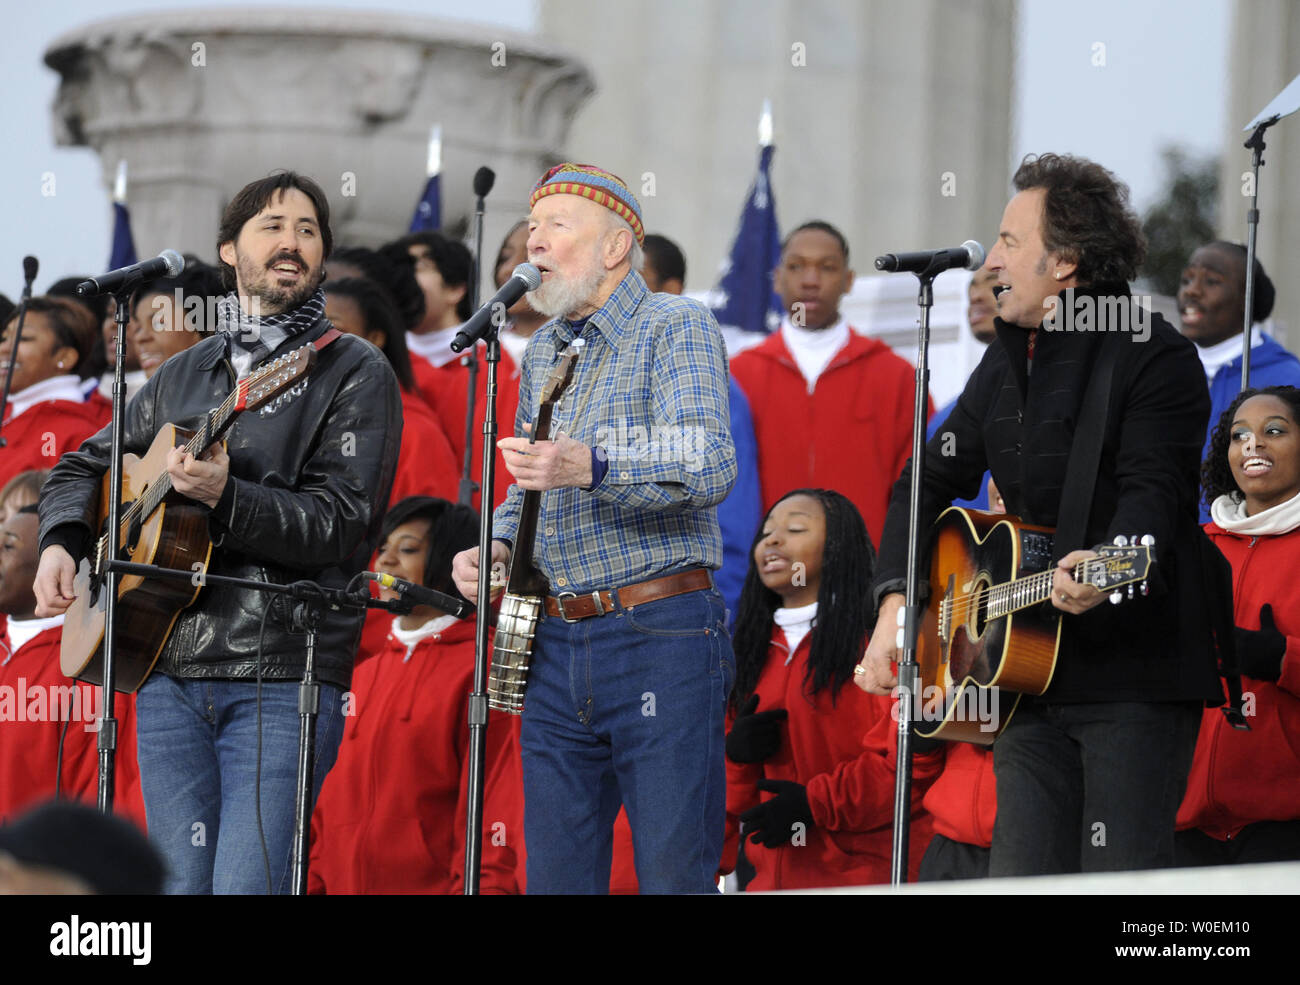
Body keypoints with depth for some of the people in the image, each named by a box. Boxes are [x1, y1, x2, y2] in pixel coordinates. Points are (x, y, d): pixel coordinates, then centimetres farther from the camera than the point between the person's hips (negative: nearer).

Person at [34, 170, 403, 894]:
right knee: (182, 883, 2)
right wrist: (61, 543, 10)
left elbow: (342, 525, -10)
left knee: (244, 886, -16)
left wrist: (224, 497, -22)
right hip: (168, 674, 5)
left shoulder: (355, 374, 1)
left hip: (282, 678, -5)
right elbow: (85, 467, 30)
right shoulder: (182, 377, 19)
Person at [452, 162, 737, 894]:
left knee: (674, 879, -8)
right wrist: (495, 547, 8)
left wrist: (590, 465, -35)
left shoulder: (675, 327, -4)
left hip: (661, 641, -7)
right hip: (554, 645, 7)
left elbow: (709, 465, -20)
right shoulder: (543, 352, 19)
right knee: (555, 878, 6)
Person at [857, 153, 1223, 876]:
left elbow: (1153, 490, -20)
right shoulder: (1005, 365, 18)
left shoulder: (1157, 358, -8)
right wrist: (896, 601, 9)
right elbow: (929, 482, 23)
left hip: (1134, 678, -8)